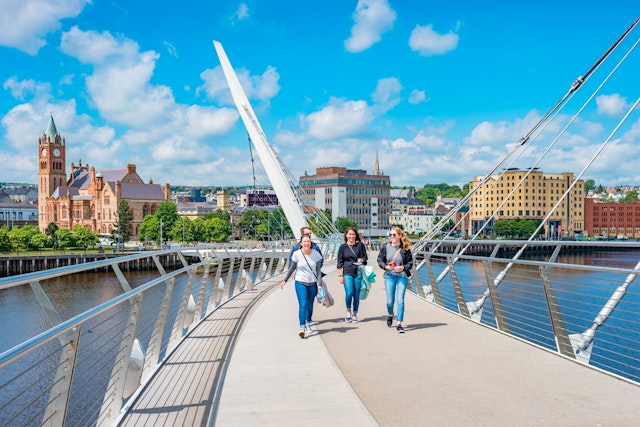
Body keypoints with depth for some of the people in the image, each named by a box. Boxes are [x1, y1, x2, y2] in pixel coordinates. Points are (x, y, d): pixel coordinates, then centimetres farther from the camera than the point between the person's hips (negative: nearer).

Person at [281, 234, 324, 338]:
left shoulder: (316, 254, -6)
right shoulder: (297, 254, -8)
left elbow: (318, 271, 0)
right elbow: (292, 268, 5)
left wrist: (319, 284, -6)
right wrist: (285, 280, 8)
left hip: (313, 283, 2)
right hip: (300, 283, -2)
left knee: (310, 305, 12)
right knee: (302, 305, -14)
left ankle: (308, 323, 36)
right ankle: (302, 327, -17)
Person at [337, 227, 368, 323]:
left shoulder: (360, 245, 5)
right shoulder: (343, 247, 6)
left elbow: (365, 257, 10)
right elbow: (340, 262, 7)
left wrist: (362, 260, -13)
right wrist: (340, 275, 1)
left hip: (358, 272, 1)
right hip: (347, 272, -1)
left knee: (357, 295, 3)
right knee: (349, 293, -15)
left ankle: (355, 314, 18)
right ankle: (348, 311, 9)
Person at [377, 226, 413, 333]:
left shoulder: (405, 248, -3)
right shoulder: (385, 247, 0)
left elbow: (410, 262, 2)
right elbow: (380, 260, 6)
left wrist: (402, 267, -16)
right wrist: (386, 266, -12)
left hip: (402, 276, -1)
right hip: (389, 276, 1)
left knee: (400, 300, -8)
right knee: (390, 301, 5)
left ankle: (399, 324, -2)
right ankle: (390, 315, 39)